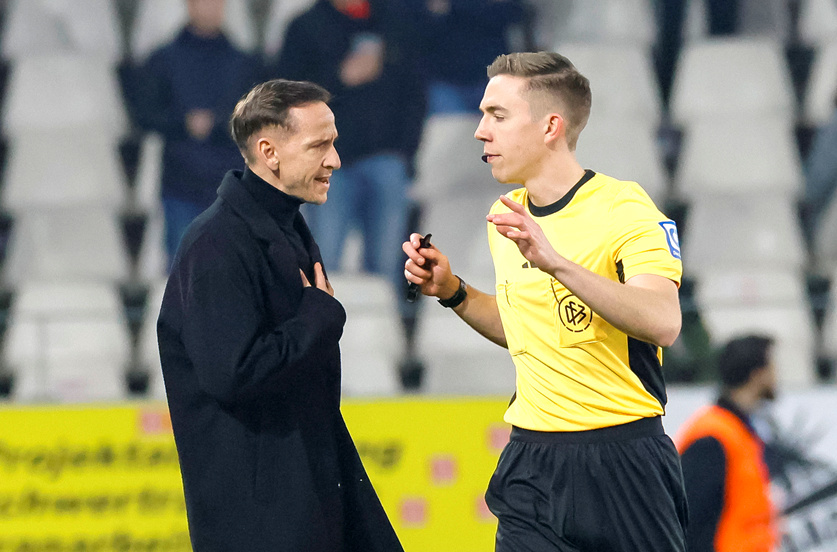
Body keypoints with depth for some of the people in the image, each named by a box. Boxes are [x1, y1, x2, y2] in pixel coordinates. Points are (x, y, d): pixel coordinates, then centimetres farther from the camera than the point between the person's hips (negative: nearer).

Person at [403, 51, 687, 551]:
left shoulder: (623, 207, -11)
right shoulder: (507, 218, 12)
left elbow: (663, 323, -27)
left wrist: (556, 263, -35)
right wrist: (452, 292, 11)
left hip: (622, 461, -6)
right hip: (531, 466, 6)